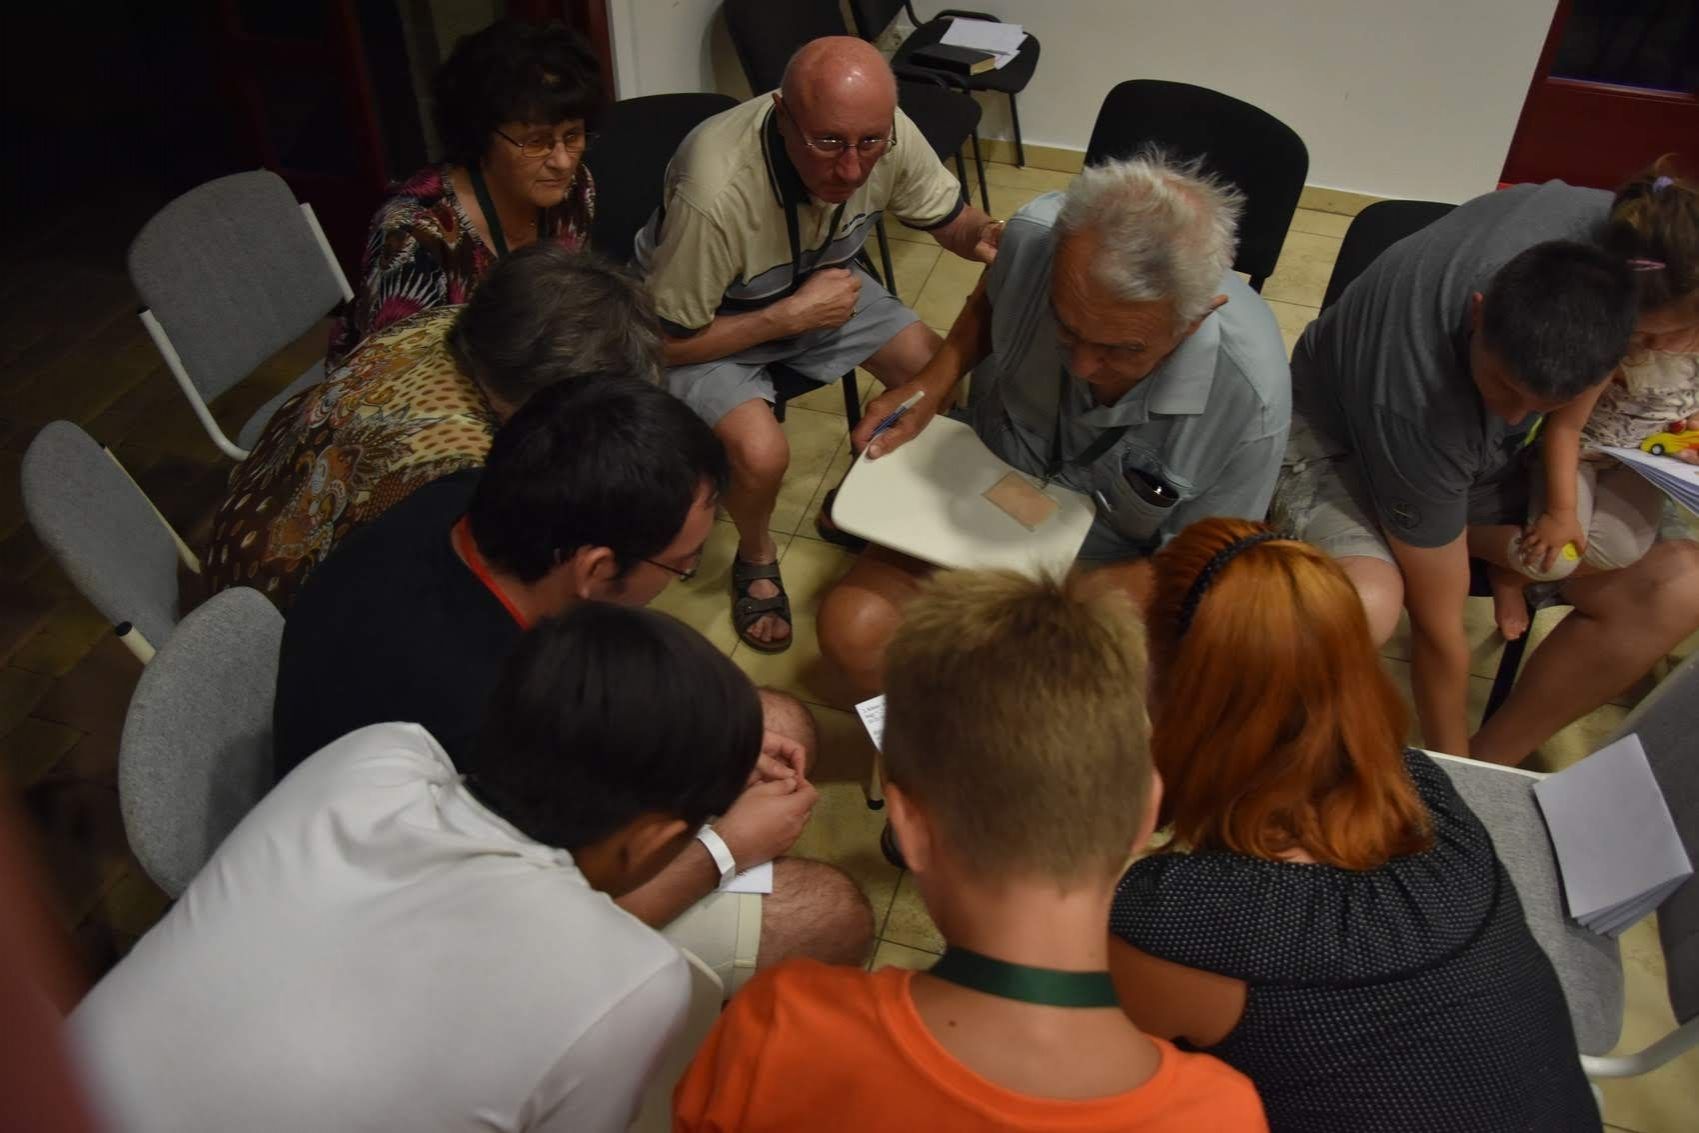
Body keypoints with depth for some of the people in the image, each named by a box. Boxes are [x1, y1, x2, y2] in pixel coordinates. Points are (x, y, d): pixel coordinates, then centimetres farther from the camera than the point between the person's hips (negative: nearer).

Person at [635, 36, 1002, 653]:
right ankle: (756, 557, 6)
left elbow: (952, 219, -5)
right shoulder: (714, 194, -38)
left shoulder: (887, 136, -24)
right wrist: (790, 316, -29)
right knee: (761, 454, -30)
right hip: (708, 325, -5)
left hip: (818, 284, 6)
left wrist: (986, 237, -29)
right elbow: (663, 343, -26)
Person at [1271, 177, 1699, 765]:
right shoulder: (1415, 407, -38)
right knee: (1364, 604, -39)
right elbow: (1438, 625, -25)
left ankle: (1487, 763, -2)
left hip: (1499, 456, 6)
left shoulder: (1611, 228, -27)